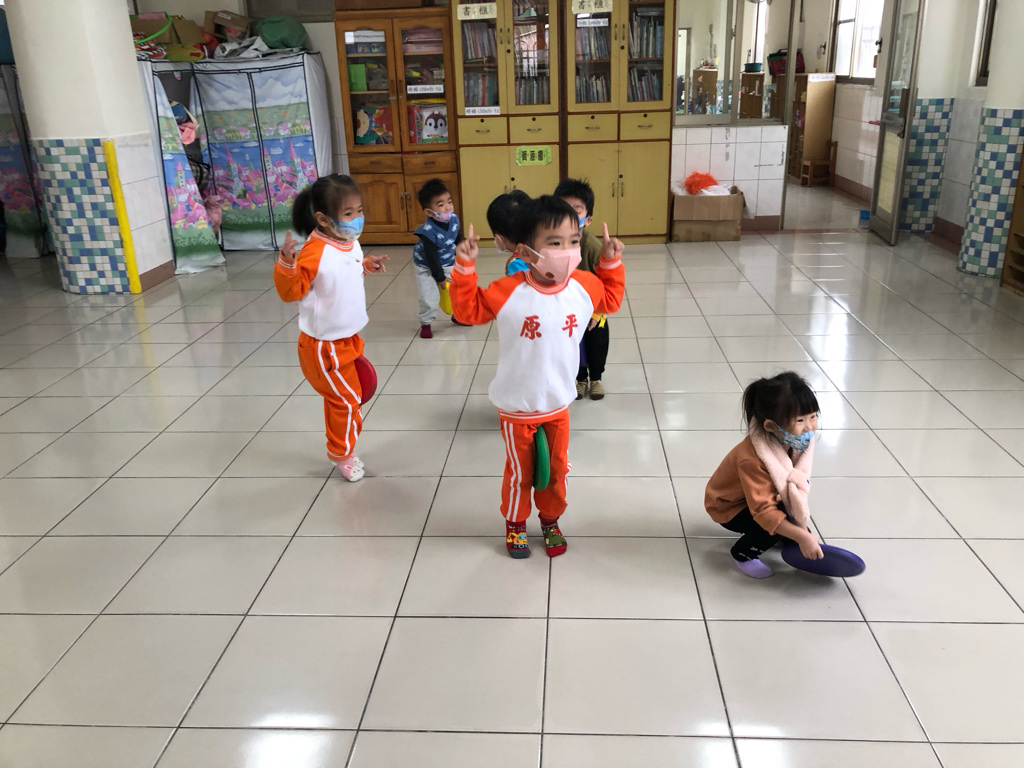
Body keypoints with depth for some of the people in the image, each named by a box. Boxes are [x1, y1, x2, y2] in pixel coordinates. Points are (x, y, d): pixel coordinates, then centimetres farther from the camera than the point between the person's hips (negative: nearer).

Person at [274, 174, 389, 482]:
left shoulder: (350, 243, 0)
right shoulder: (315, 251, -27)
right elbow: (291, 292, -26)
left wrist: (366, 264, 13)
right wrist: (287, 263, -42)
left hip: (345, 340, 8)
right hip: (324, 347, -8)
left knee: (339, 399, 22)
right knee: (347, 401, 3)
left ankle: (340, 449, 40)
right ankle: (342, 455, 26)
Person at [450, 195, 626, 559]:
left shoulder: (585, 286, -10)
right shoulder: (507, 292, -21)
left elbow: (610, 299, 13)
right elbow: (469, 308, -7)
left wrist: (611, 263, 3)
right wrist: (465, 266, -17)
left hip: (558, 405, 3)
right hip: (516, 408, -3)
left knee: (556, 469, 18)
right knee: (519, 472, 15)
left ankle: (550, 521, 43)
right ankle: (515, 524, 39)